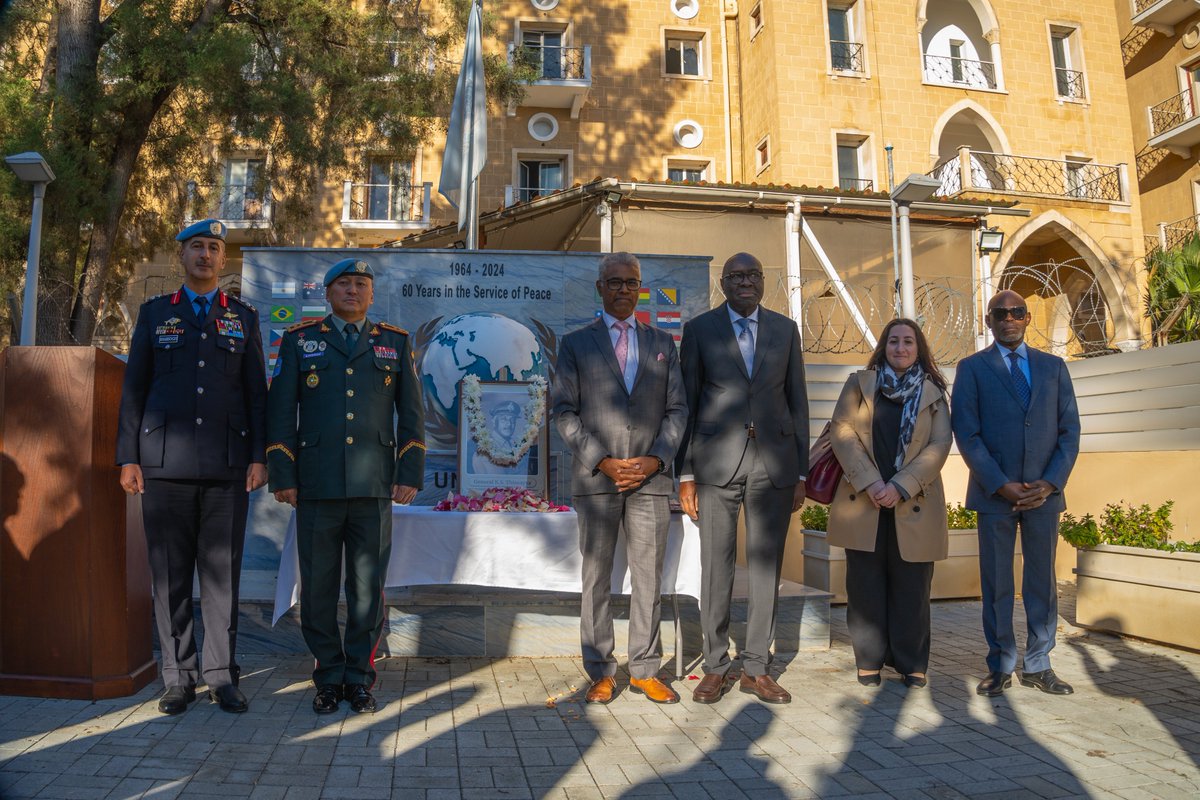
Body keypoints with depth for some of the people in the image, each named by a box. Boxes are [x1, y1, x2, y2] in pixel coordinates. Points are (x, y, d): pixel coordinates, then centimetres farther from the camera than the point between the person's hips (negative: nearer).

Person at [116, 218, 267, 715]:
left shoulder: (244, 318, 12)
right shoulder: (153, 313, 12)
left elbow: (256, 392, 8)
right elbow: (134, 388, 9)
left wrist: (259, 457, 0)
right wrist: (128, 457, 2)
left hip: (227, 466, 0)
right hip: (165, 464, 0)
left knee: (222, 571, 2)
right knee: (170, 572, 3)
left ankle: (221, 676, 12)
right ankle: (178, 678, 14)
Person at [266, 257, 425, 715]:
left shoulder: (396, 343, 11)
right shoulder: (299, 340, 10)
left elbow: (412, 414, 9)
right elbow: (281, 411, 7)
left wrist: (410, 474, 1)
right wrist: (282, 476, 0)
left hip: (374, 487, 0)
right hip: (317, 487, 0)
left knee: (368, 587, 4)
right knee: (318, 587, 5)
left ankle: (359, 678, 17)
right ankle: (329, 679, 20)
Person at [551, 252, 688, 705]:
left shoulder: (662, 344, 15)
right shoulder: (575, 344, 8)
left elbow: (677, 410, 10)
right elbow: (564, 411, 0)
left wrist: (655, 459, -6)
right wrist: (602, 462, -11)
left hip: (651, 479, 2)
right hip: (596, 480, -1)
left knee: (649, 578, 6)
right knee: (596, 578, 4)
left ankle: (645, 671, 18)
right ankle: (601, 674, 15)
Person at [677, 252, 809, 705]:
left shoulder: (785, 329, 11)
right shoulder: (699, 329, 5)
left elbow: (797, 402, 10)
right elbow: (687, 402, 3)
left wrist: (801, 472, 6)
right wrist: (685, 474, -2)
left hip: (773, 463, 2)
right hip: (717, 463, -2)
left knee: (767, 567, 7)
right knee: (716, 569, 3)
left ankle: (757, 668, 19)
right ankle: (715, 668, 16)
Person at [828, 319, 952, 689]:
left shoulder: (933, 393, 9)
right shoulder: (859, 384, 9)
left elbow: (939, 445, -1)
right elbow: (841, 431, -2)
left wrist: (900, 487, -13)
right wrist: (869, 482, -13)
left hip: (913, 507, 0)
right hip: (863, 503, 0)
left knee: (911, 589, 5)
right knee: (866, 587, 5)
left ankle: (912, 664, 19)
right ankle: (869, 661, 17)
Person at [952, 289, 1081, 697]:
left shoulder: (1053, 366, 11)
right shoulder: (971, 368, 3)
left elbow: (1069, 430, 6)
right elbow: (966, 434, -4)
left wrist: (1050, 483, -7)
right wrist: (1001, 485, -12)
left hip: (1044, 492, 2)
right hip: (994, 492, -2)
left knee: (1042, 581, 9)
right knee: (996, 584, 4)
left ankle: (1037, 666, 20)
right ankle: (1000, 667, 15)